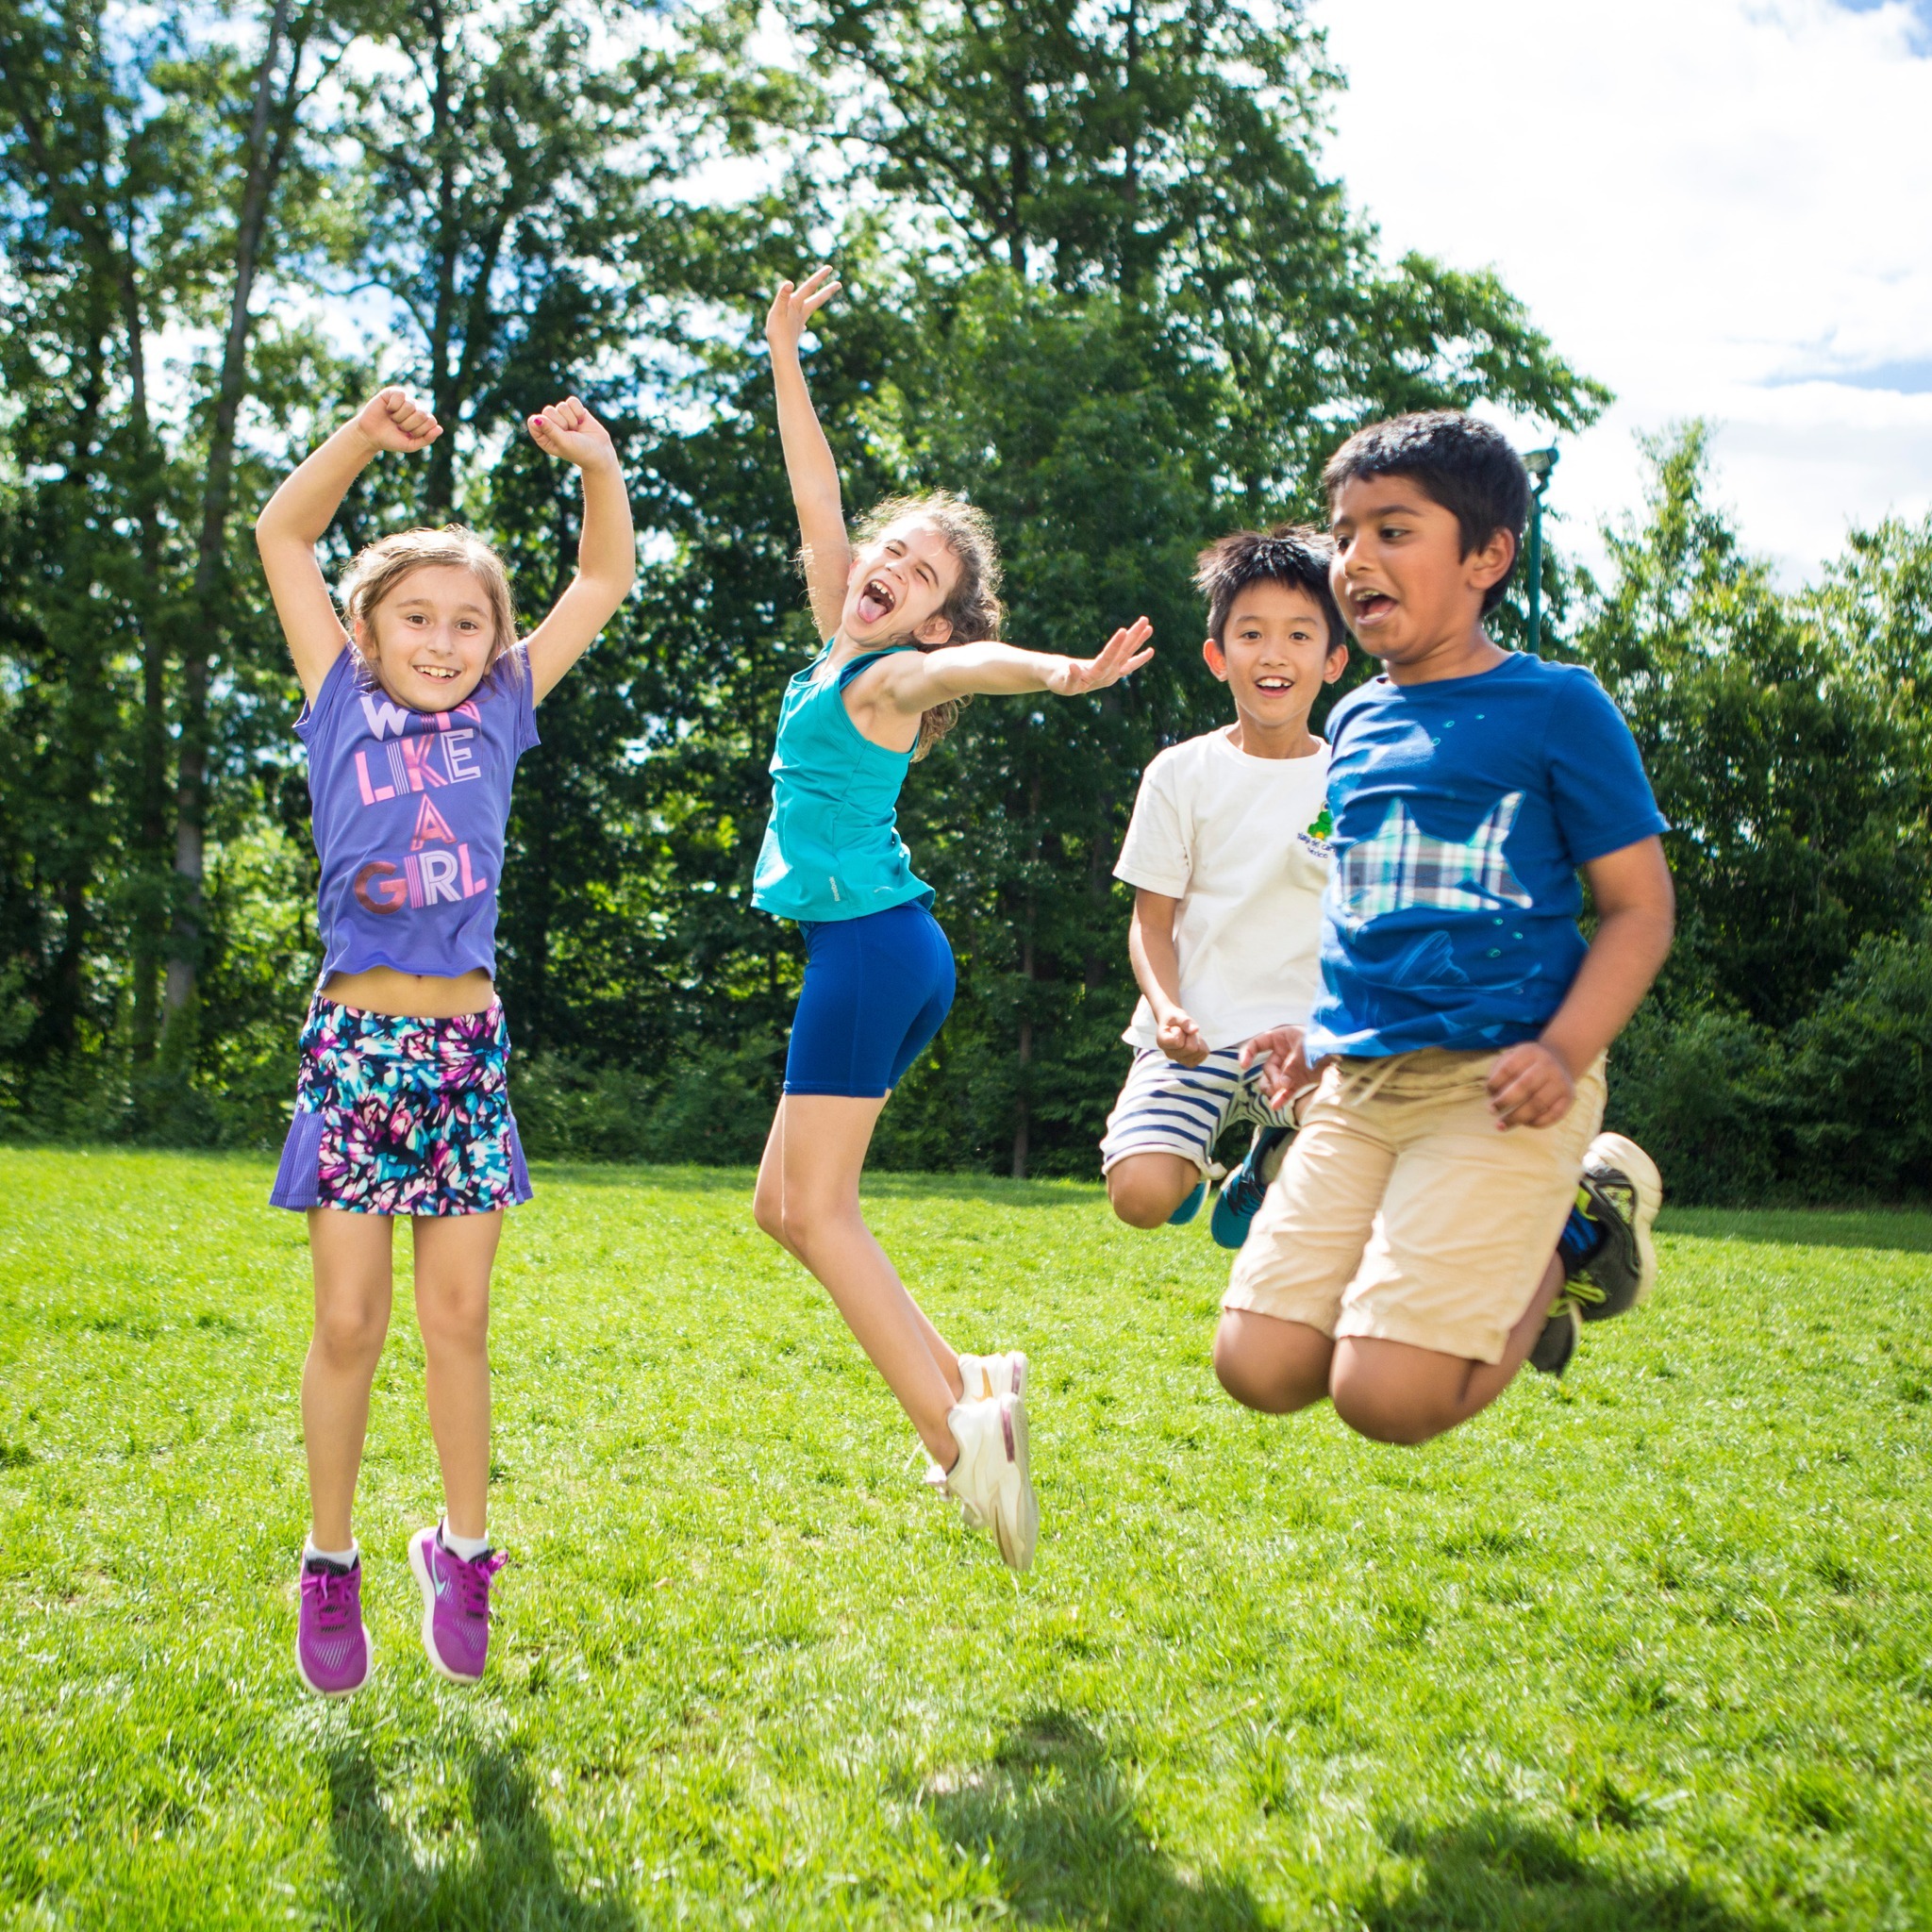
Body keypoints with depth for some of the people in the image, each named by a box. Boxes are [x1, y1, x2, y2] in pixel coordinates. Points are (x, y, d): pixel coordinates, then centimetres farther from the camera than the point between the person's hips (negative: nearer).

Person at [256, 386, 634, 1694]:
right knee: (348, 1325, 1)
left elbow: (607, 580, 11)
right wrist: (364, 436, -9)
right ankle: (331, 1565, 17)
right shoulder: (344, 708, 6)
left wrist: (599, 465, -3)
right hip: (356, 1042, -1)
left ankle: (463, 1554, 21)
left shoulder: (500, 713, 10)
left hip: (467, 1047, 2)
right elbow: (282, 534, 3)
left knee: (458, 1322, 6)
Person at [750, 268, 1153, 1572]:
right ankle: (967, 1383, 9)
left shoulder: (887, 680, -10)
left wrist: (1059, 673, -54)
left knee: (820, 1210, -11)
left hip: (872, 944, -9)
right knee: (785, 1206, 11)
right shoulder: (837, 640, 12)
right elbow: (816, 491, 19)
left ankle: (954, 1429, -16)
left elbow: (974, 661, -33)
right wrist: (784, 354, 22)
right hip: (881, 947, 9)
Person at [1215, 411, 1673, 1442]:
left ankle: (1572, 1239, 11)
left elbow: (1639, 906, -3)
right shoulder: (1355, 723, 15)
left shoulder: (1555, 704, -2)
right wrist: (1321, 1027, 14)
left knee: (1388, 1393, -17)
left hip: (1496, 1087, -6)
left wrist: (1564, 1051, -18)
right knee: (1259, 1368, -5)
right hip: (1357, 1085, 6)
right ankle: (1510, 1259, 17)